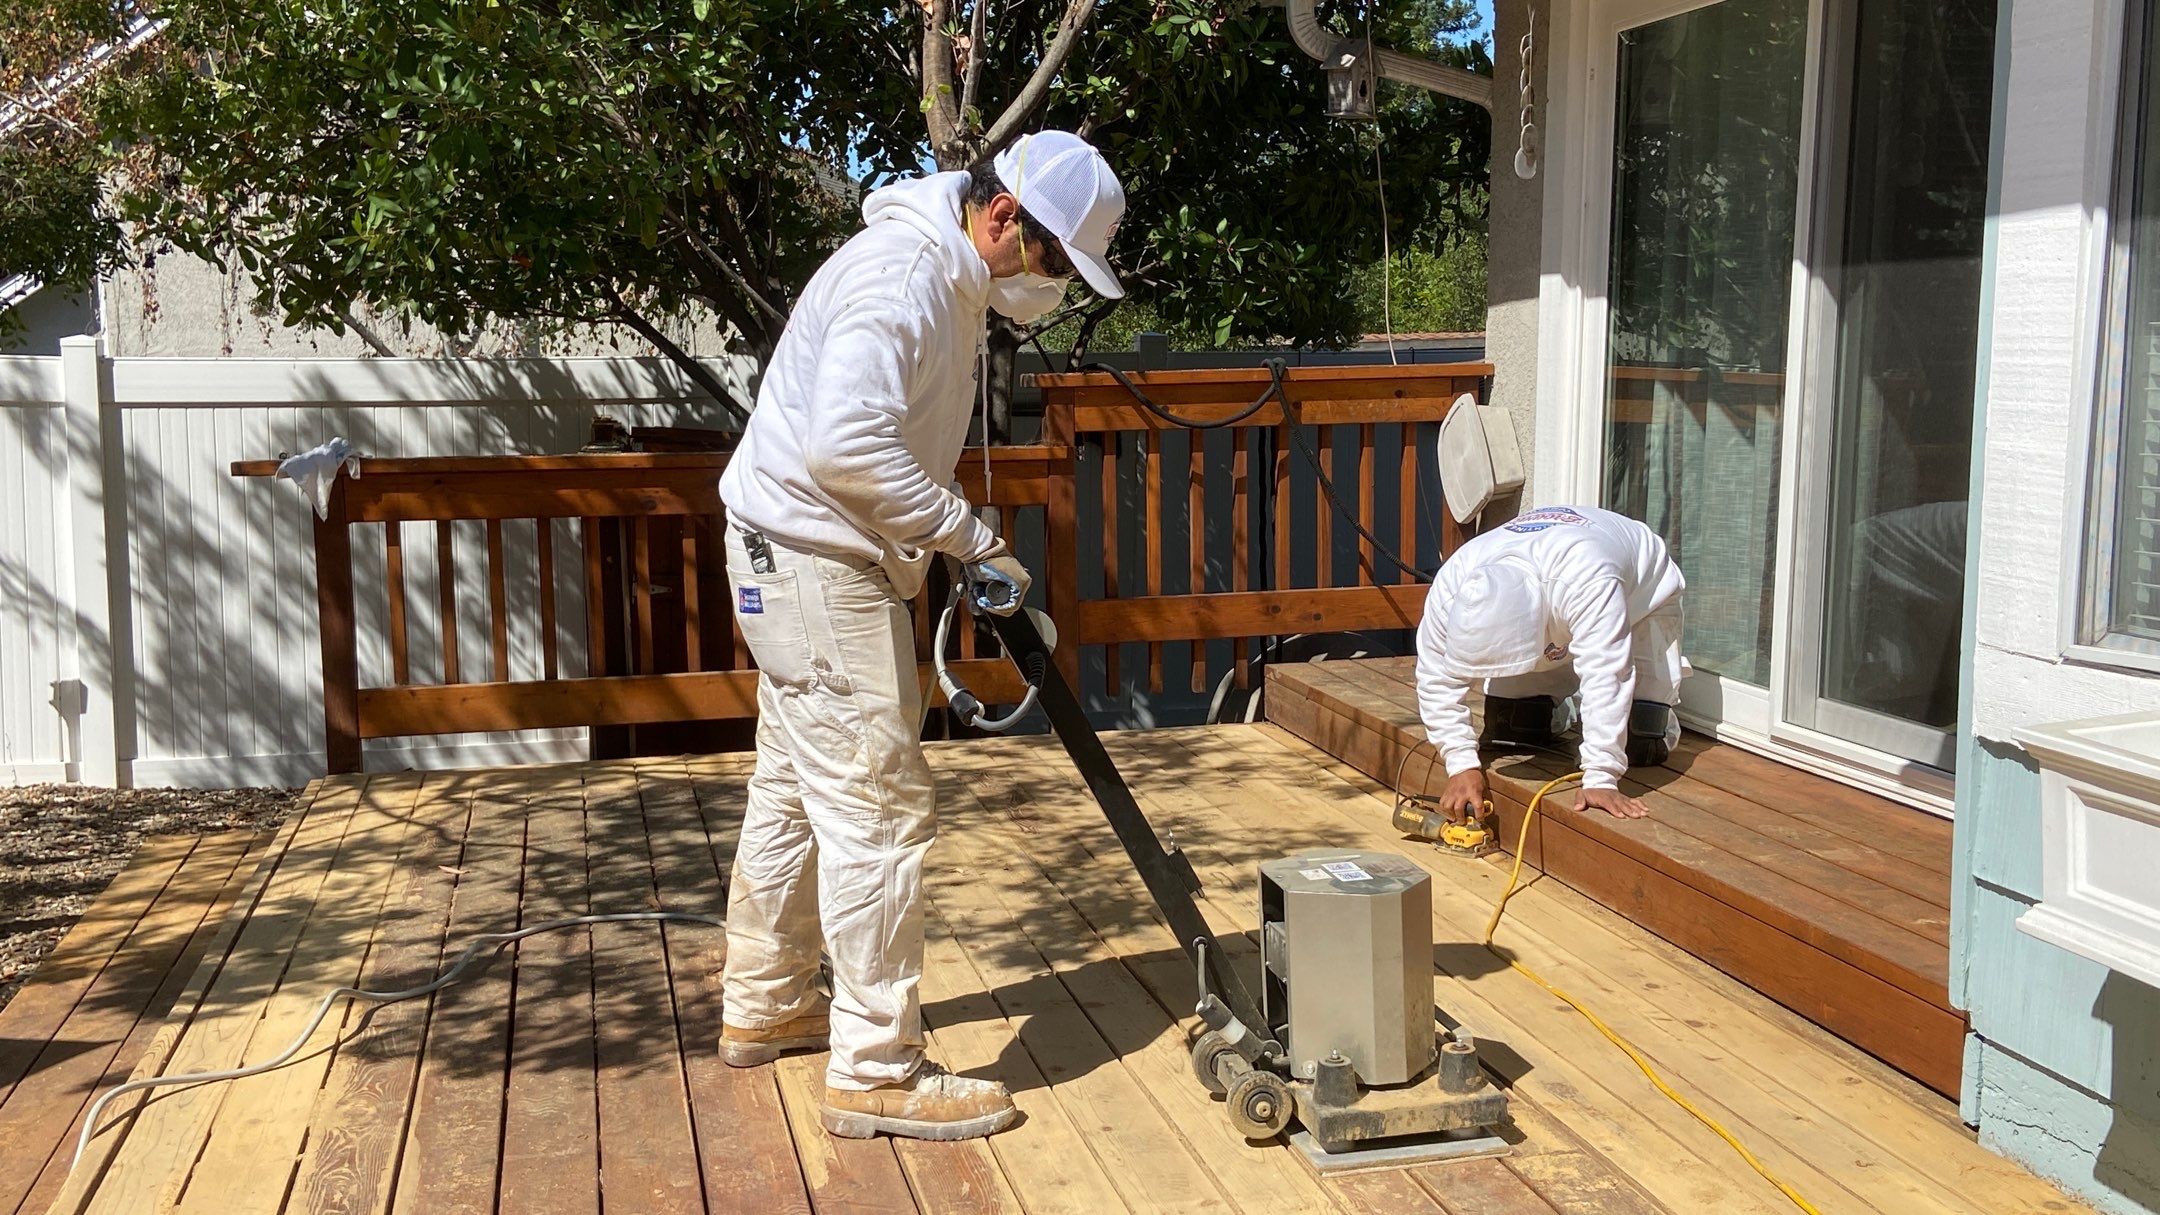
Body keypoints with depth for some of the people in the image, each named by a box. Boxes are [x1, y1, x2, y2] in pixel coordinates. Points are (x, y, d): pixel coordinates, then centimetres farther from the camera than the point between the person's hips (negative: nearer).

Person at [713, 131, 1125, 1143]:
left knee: (797, 788, 20)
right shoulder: (902, 273, -21)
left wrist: (962, 545, 13)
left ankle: (762, 1007, 35)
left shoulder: (947, 277, 13)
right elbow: (848, 446, -31)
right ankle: (877, 1070, 1)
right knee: (879, 809, -8)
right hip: (816, 564, -11)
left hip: (804, 563, 11)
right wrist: (971, 537, -22)